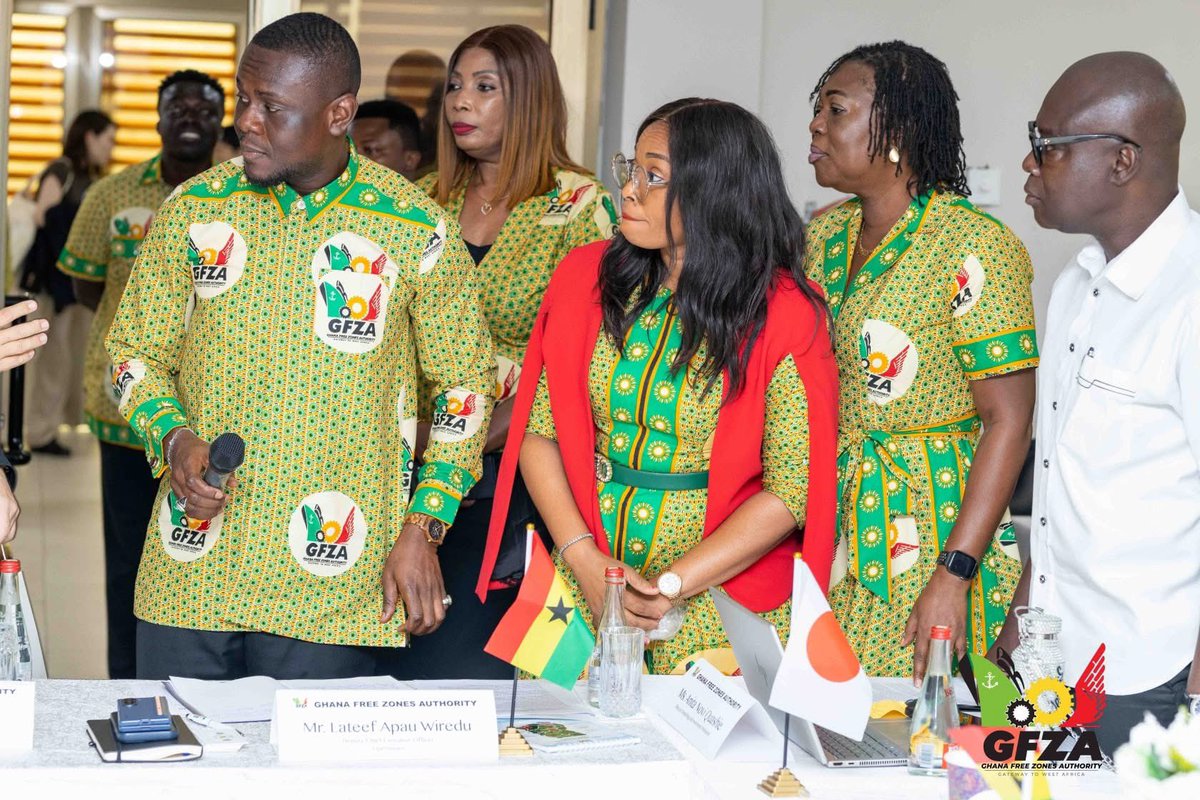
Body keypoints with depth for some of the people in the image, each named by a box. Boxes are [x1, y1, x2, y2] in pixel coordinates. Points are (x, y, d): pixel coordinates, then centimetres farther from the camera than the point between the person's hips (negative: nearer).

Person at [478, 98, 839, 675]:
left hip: (720, 602, -3)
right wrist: (586, 562, -11)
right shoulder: (586, 277, 2)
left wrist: (671, 586, -17)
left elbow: (791, 491, -12)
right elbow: (537, 431, 1)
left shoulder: (784, 314, -9)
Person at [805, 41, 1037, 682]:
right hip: (822, 523, 6)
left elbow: (1008, 422, -16)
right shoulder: (821, 237, 9)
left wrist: (953, 576, -21)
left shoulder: (975, 246, -13)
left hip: (925, 535, -6)